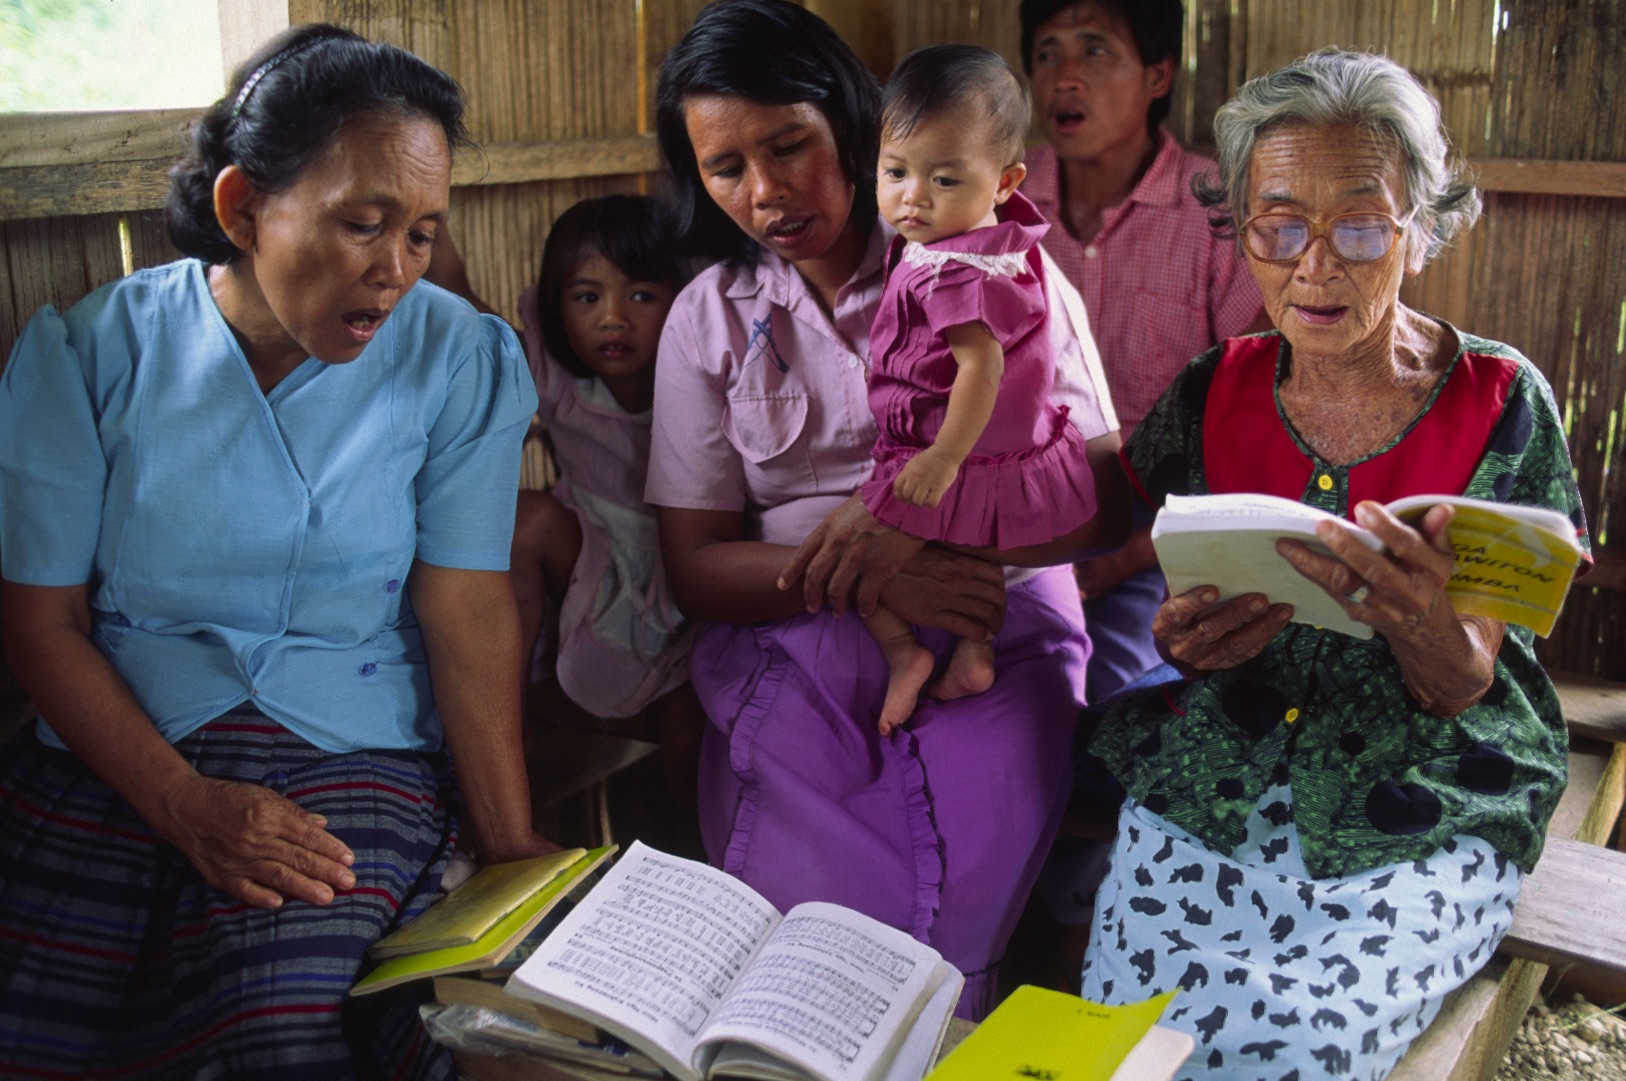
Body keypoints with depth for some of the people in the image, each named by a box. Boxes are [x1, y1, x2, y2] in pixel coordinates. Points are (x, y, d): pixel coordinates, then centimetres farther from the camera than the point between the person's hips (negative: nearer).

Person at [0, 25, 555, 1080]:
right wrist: (185, 803, -14)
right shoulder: (92, 351, -2)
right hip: (115, 752, 2)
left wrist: (515, 852, -13)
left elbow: (471, 615, -6)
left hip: (356, 760, -1)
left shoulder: (461, 360, -3)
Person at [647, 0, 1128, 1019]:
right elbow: (695, 568, 5)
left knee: (956, 906, -26)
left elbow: (1103, 499, 1)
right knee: (802, 916, -23)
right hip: (794, 639, 2)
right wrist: (867, 579, -13)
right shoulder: (708, 319, 10)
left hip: (996, 626, -1)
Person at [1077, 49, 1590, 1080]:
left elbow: (1464, 689, -4)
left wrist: (1424, 622, -29)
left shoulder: (1501, 404, -2)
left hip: (1418, 827, -1)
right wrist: (1185, 639, -15)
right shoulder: (1212, 394, 4)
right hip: (1205, 791, 2)